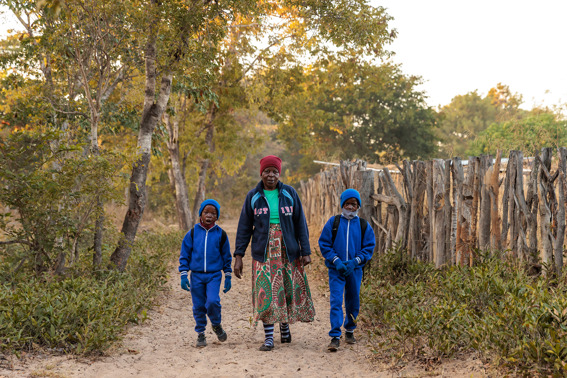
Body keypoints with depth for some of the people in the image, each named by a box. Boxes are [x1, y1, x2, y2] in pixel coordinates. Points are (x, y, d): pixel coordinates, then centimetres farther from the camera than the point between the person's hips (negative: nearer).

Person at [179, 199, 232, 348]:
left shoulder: (220, 234, 2)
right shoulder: (193, 233, 2)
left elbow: (226, 256, 10)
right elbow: (184, 254, 6)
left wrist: (228, 276, 9)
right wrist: (183, 275, 0)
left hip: (214, 275, -1)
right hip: (196, 275, 1)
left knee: (213, 301, -17)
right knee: (199, 306, 4)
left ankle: (216, 325, 10)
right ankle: (200, 333, 19)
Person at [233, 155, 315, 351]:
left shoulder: (289, 193, 2)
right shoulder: (253, 197, 1)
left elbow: (300, 223, 3)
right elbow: (244, 227, 4)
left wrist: (306, 251, -3)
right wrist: (238, 256, -2)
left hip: (288, 251, 1)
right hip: (264, 252, -1)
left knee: (290, 289, 6)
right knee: (266, 292, -4)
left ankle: (285, 324, 33)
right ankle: (268, 337, 3)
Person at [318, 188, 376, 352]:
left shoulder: (364, 226, 4)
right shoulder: (333, 222, 1)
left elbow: (369, 247, 4)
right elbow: (324, 244, 1)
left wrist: (355, 261, -10)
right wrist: (336, 260, -12)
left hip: (355, 269, 2)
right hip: (336, 269, -2)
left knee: (353, 302, 11)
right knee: (336, 301, -11)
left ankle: (349, 331, 32)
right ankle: (335, 337, -10)